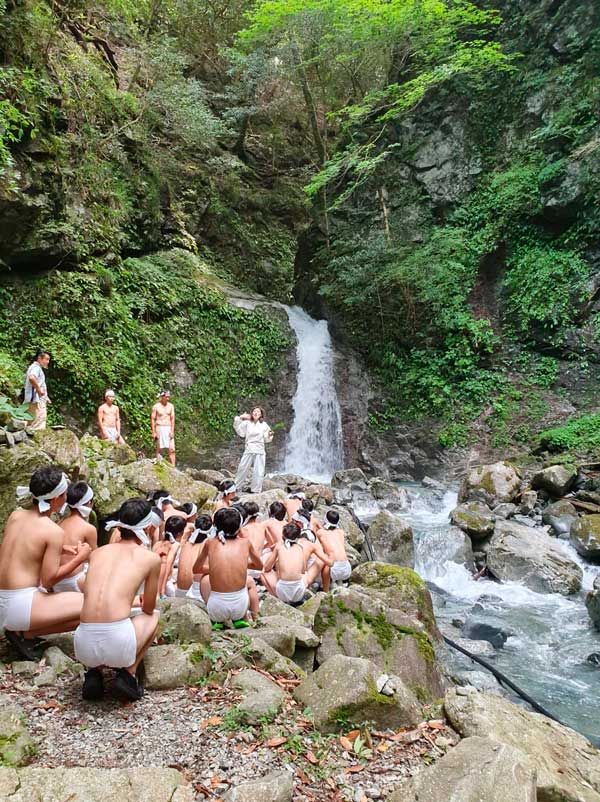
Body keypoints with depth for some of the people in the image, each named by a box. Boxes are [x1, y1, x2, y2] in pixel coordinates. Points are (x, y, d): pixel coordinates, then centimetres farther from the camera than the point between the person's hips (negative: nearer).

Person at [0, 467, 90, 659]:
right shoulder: (54, 531, -15)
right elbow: (48, 580, -14)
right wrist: (80, 558, -3)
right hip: (20, 606, -8)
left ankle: (17, 629, 11)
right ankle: (24, 634, -2)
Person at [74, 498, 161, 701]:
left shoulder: (97, 552, 17)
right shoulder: (151, 558, 6)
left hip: (84, 646, 4)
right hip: (118, 643, -4)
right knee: (154, 616, 28)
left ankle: (93, 672, 15)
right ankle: (128, 674, 13)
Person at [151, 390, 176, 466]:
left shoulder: (171, 406, 5)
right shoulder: (156, 407, -2)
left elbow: (172, 419, 3)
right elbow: (152, 419, -1)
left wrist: (172, 431, -6)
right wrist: (153, 432, -6)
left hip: (169, 429, 2)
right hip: (159, 428, -2)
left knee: (172, 449, -4)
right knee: (159, 449, 4)